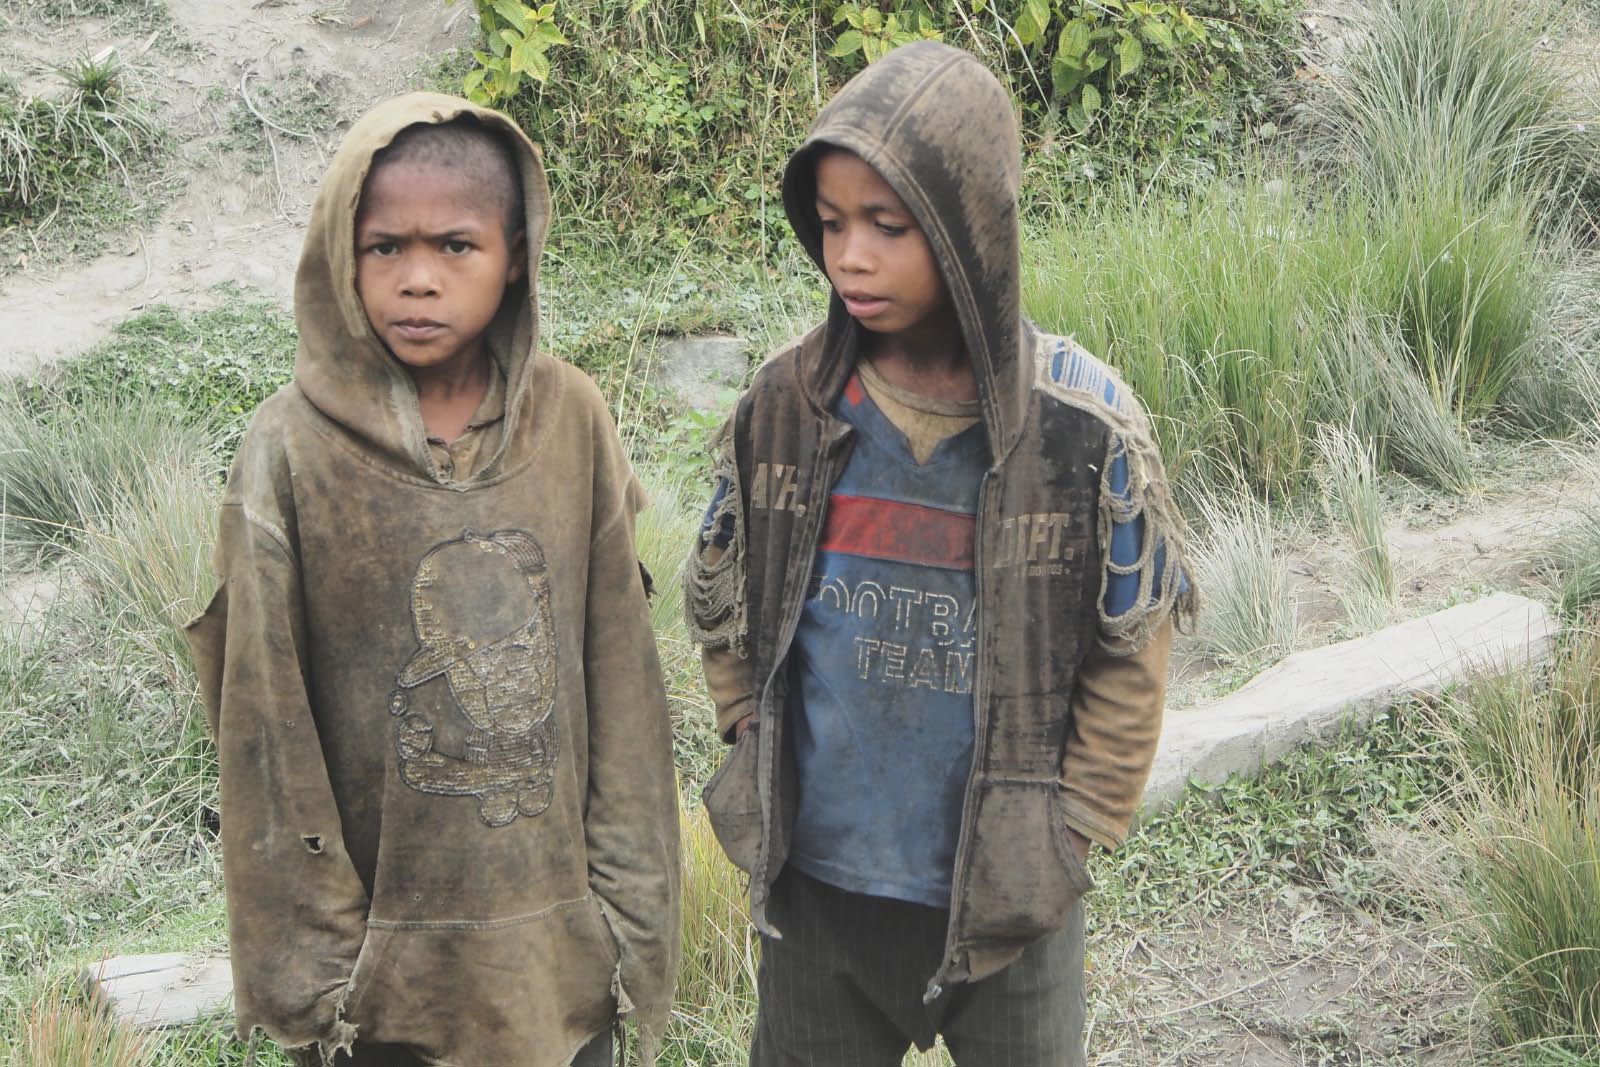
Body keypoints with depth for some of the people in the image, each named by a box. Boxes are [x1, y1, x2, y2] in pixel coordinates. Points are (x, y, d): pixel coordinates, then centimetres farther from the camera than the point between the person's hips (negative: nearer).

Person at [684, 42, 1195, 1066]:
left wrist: (1068, 834, -5)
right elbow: (723, 608, 7)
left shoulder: (1085, 426, -15)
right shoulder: (784, 403, -7)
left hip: (1003, 892, -2)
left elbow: (1131, 655, -5)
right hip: (817, 877, 3)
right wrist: (761, 762, 5)